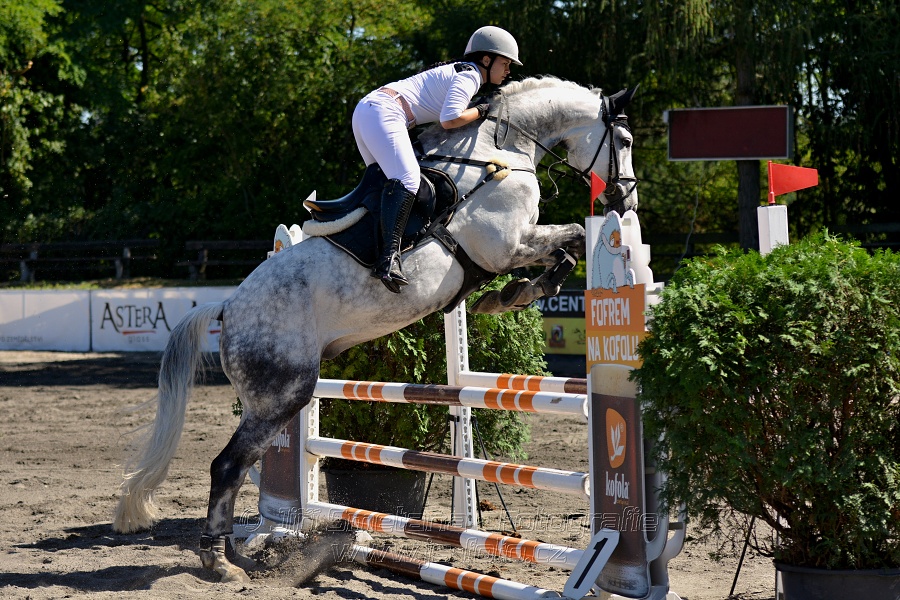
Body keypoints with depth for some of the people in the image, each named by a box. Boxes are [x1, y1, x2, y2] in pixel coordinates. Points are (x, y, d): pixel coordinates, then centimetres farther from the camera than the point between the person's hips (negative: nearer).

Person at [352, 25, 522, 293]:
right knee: (406, 179, -25)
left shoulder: (458, 71, 27)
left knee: (387, 181, 14)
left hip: (366, 110, 11)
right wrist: (481, 112, -1)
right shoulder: (470, 75, -4)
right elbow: (449, 119, -16)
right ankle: (388, 256, -37)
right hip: (383, 112, -11)